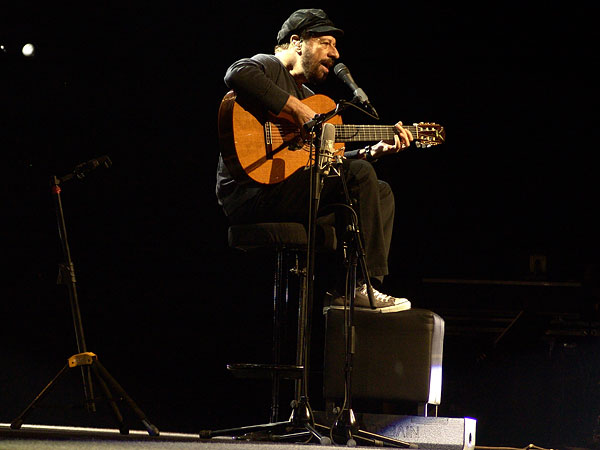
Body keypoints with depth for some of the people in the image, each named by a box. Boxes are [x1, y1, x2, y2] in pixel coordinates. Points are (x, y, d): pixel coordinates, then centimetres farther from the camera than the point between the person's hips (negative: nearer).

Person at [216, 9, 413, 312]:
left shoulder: (307, 95, 28)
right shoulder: (270, 66, -1)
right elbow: (238, 74, -29)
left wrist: (373, 151, 12)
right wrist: (298, 110, -25)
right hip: (250, 192, -10)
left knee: (381, 192, 11)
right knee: (360, 176, -22)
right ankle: (357, 286, -20)